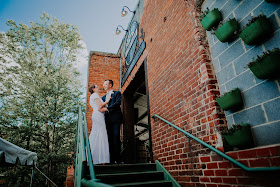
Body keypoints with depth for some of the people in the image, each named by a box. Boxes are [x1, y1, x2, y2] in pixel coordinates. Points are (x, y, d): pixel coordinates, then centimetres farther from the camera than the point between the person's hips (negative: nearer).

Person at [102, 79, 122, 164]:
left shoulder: (117, 93, 9)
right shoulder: (103, 97, 29)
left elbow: (117, 103, -8)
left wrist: (107, 108, -17)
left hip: (115, 118, -5)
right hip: (107, 119, 5)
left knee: (116, 137, -10)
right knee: (110, 139, 1)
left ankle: (117, 159, -7)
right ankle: (111, 159, 3)